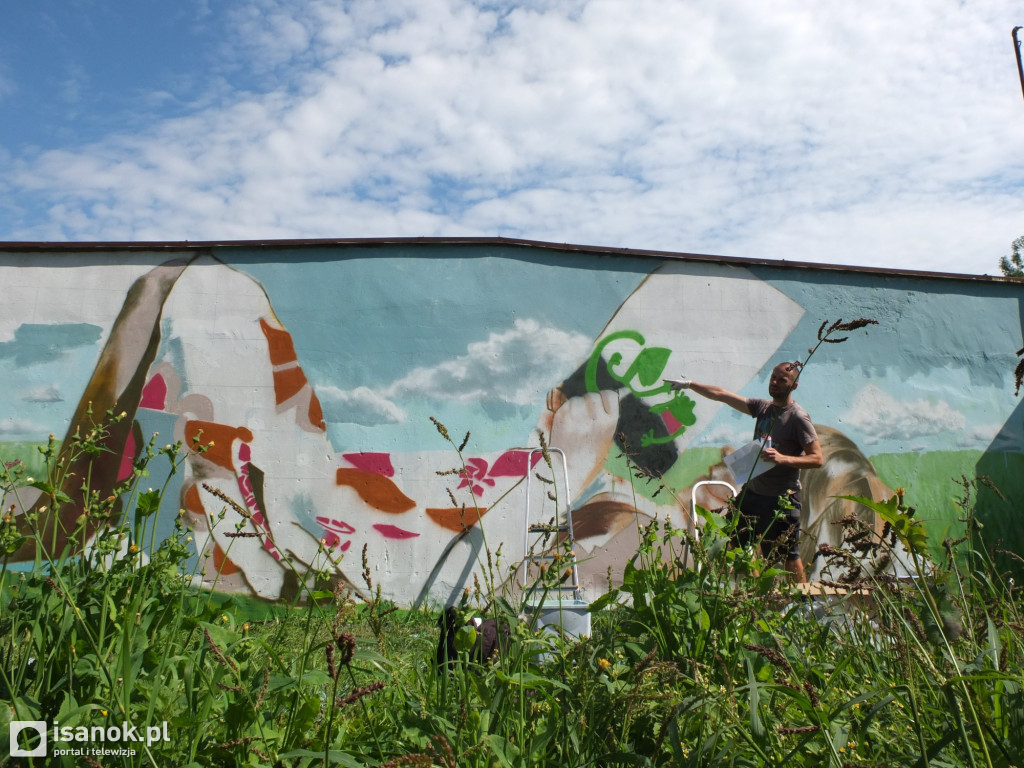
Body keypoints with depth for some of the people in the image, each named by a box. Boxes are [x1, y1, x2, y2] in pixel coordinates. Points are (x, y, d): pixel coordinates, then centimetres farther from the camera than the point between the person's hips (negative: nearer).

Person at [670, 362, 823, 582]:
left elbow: (817, 459, -16)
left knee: (788, 556, 0)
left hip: (782, 499, -7)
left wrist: (782, 458, -28)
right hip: (752, 491, 7)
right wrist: (690, 384, 5)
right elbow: (722, 395, 8)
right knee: (735, 542, 13)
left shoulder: (798, 417, -12)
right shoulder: (762, 407, 6)